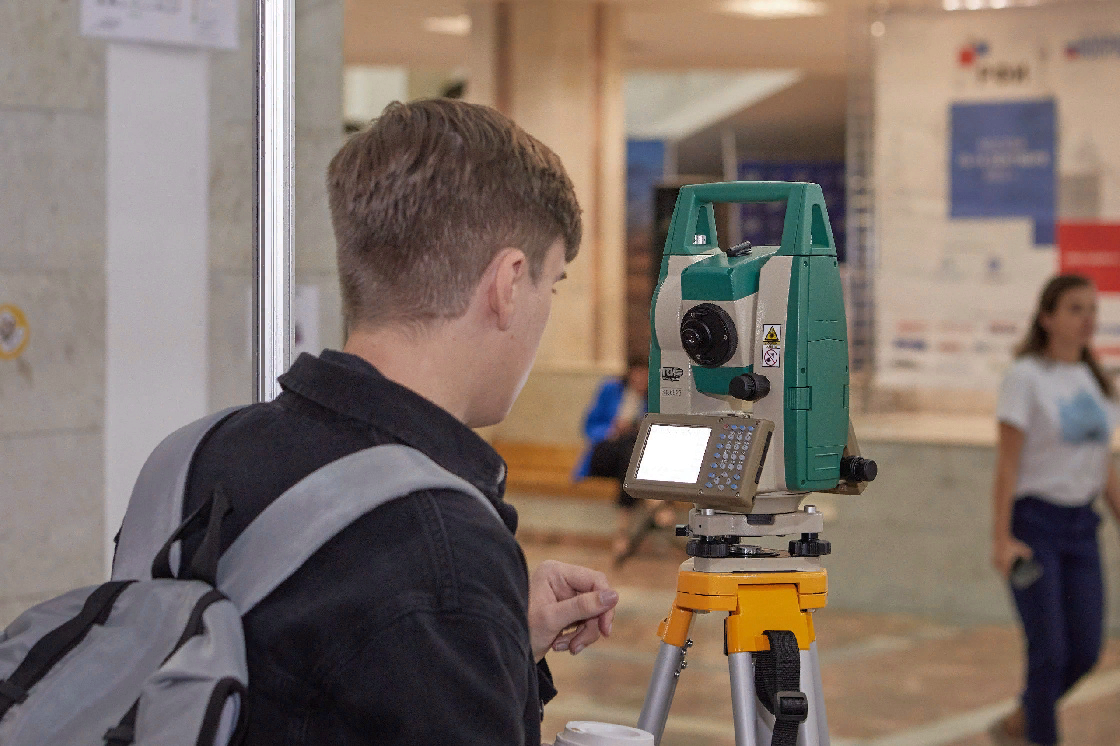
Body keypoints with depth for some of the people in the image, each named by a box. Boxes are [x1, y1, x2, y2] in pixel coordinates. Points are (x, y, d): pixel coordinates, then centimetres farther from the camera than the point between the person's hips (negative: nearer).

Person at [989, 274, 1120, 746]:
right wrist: (1001, 537, -17)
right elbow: (1007, 462, -12)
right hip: (1034, 523, -6)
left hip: (1080, 525, 6)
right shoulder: (1026, 377, -9)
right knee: (1050, 651, -7)